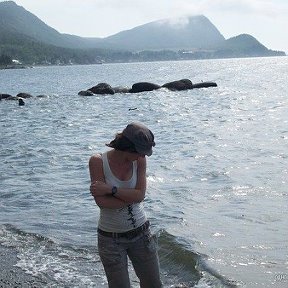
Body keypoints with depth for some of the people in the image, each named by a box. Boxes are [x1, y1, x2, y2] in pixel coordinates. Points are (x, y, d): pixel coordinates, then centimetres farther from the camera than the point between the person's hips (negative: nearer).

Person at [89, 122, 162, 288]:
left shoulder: (140, 160, -6)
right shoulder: (98, 162, -14)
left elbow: (140, 194, -15)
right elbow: (101, 201, -20)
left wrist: (111, 189, -22)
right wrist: (132, 196, -17)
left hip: (141, 233, 3)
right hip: (111, 238, -3)